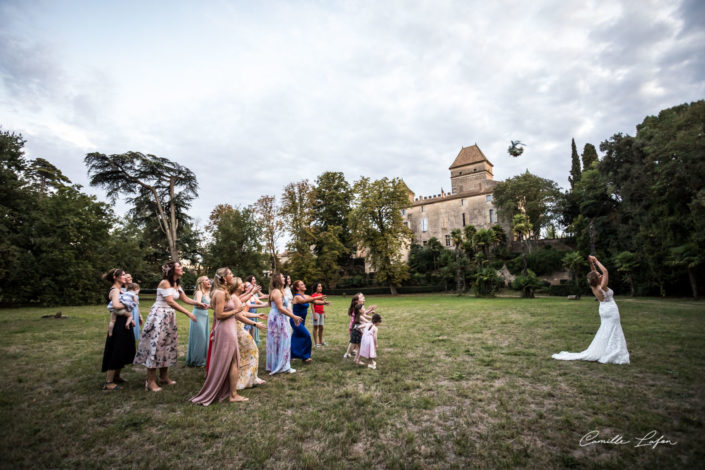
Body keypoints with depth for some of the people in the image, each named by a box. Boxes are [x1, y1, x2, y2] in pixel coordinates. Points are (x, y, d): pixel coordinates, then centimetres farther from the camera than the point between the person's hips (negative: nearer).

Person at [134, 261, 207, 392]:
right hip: (159, 315, -9)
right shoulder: (164, 283, -15)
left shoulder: (177, 284, 12)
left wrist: (198, 303, -6)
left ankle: (164, 377, 22)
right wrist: (188, 313, -24)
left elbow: (185, 299, 11)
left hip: (169, 317, 9)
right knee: (156, 345, -5)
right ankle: (151, 381, 3)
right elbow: (170, 302, -23)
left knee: (168, 345, 11)